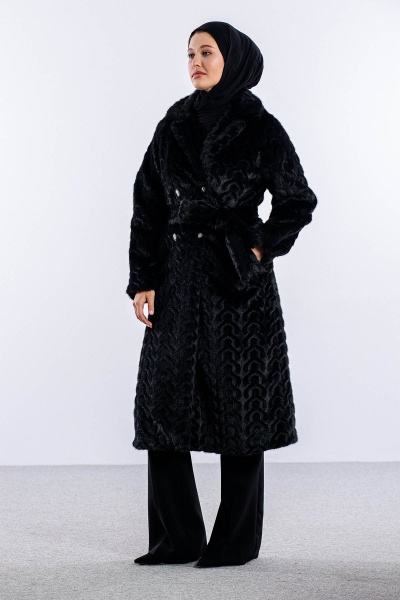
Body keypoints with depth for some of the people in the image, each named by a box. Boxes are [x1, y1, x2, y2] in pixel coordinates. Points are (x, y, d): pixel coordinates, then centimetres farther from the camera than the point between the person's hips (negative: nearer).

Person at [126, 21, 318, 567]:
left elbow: (299, 201, 3)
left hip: (238, 282, -4)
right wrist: (143, 280, 0)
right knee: (163, 400, 2)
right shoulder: (174, 126, 8)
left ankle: (237, 540, 13)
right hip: (178, 279, 5)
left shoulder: (261, 128, -2)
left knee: (239, 403, 1)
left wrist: (260, 250, -7)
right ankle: (178, 538, 12)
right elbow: (148, 207, 7)